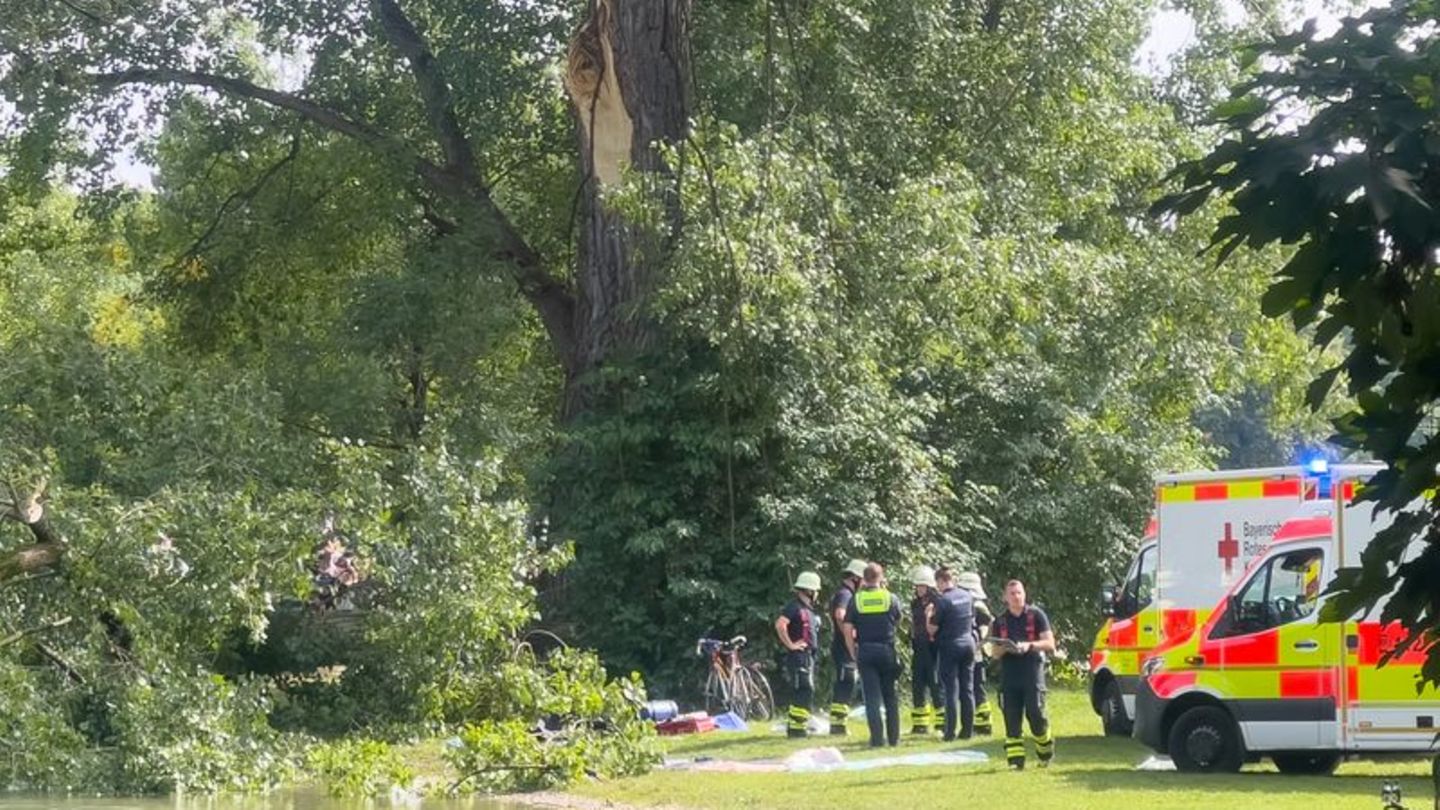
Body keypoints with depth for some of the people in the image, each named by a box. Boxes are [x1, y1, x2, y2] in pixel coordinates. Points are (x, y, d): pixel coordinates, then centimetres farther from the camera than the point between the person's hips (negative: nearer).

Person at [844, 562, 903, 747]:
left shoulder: (857, 599, -1)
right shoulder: (891, 598, -1)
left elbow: (848, 629, -4)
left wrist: (853, 652, 6)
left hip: (865, 651, 0)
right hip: (887, 650, 0)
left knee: (872, 696, 1)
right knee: (890, 695, 11)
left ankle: (877, 737, -5)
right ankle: (893, 737, 12)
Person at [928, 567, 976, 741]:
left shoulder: (943, 601, -14)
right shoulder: (968, 596, 4)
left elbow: (932, 628, -10)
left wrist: (929, 615, 8)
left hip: (950, 646, -5)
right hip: (968, 642, 5)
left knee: (951, 689, -3)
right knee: (967, 689, 9)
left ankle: (950, 731, -4)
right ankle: (968, 729, 10)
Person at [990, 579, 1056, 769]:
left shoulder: (1036, 615, 3)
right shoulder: (1000, 621, 12)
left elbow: (1049, 644, -1)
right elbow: (995, 651, 14)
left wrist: (1029, 645, -17)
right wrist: (1004, 648, -9)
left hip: (1033, 670, -3)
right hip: (1009, 673, 3)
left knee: (1035, 713, -9)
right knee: (1011, 718, -2)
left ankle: (1045, 751, 14)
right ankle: (1015, 759, -1)